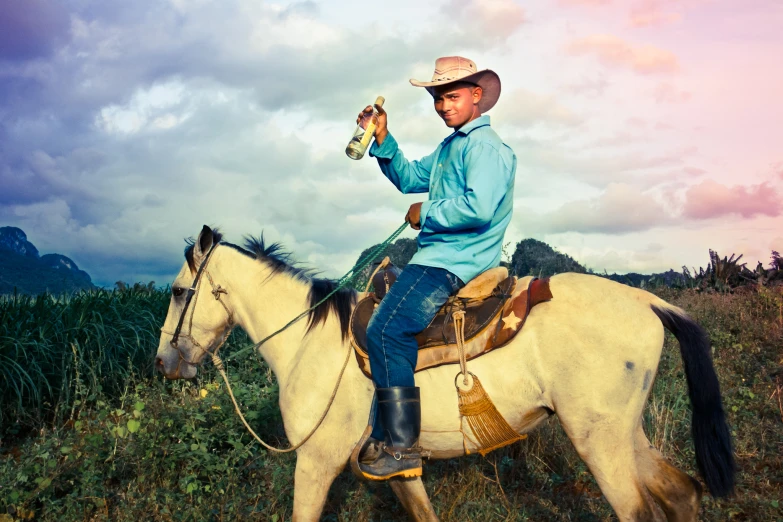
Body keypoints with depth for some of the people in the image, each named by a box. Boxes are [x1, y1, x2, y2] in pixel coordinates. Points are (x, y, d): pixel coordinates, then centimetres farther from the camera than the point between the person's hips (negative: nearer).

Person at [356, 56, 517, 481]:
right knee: (385, 329, 18)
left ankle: (402, 448, -19)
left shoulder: (485, 146, -12)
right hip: (438, 256, 11)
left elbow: (478, 208, -27)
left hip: (454, 262, -11)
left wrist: (425, 215, -13)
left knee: (386, 330, -23)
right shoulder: (450, 147, 20)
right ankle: (383, 433, 22)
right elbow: (409, 178, 28)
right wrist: (382, 140, 14)